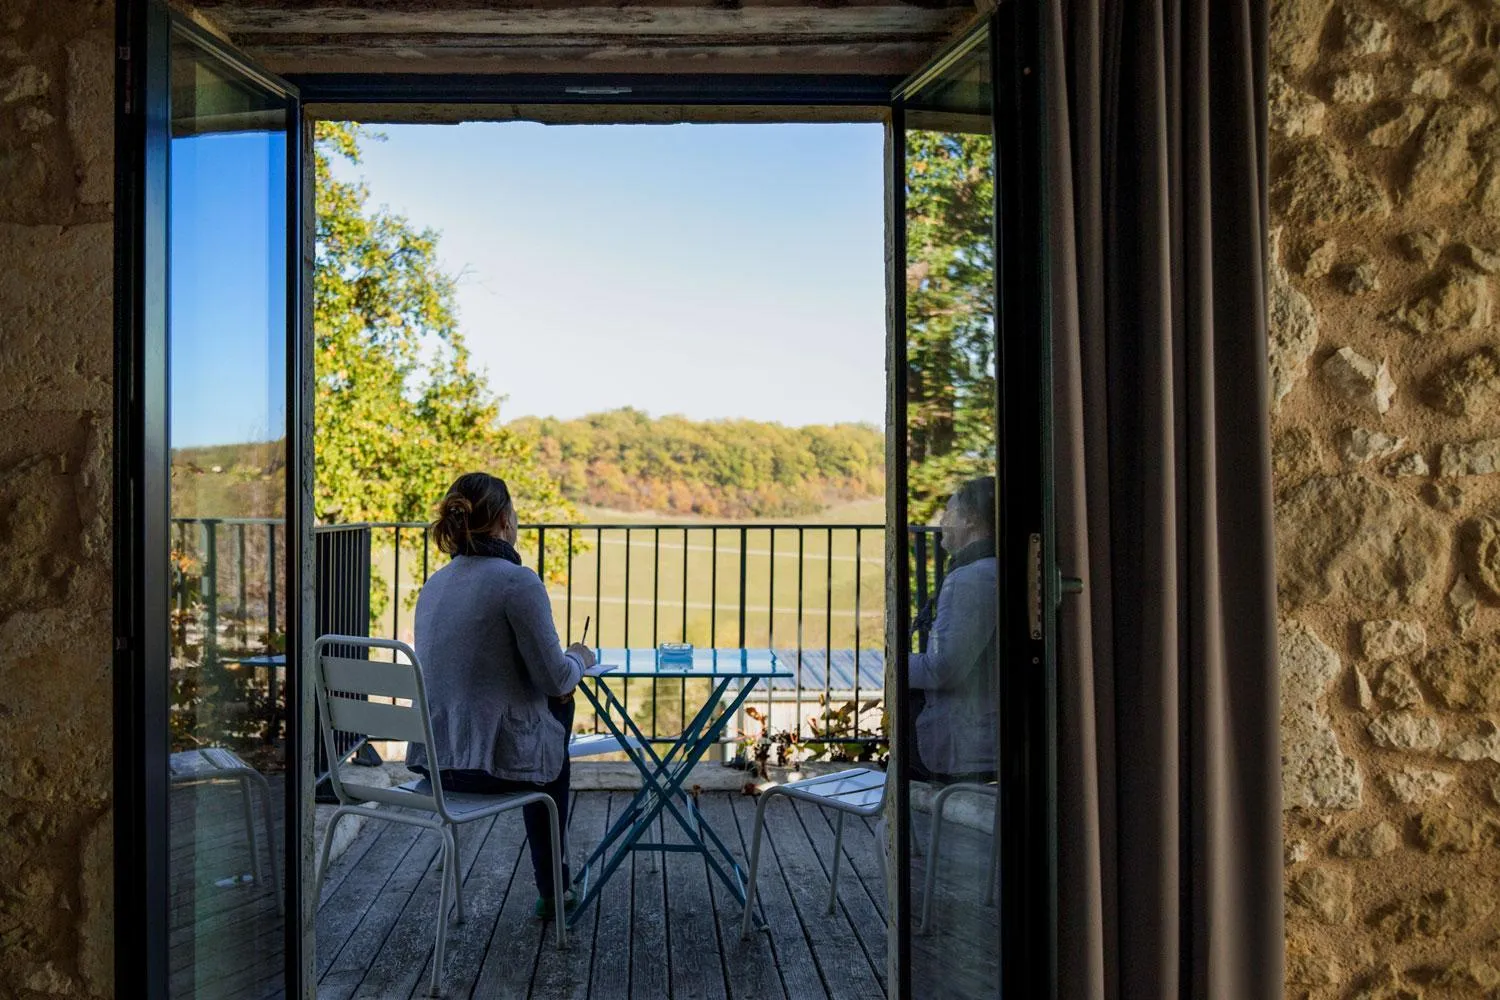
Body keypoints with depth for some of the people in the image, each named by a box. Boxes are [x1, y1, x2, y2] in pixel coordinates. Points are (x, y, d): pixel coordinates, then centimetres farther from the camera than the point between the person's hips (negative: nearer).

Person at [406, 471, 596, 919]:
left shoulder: (435, 583, 7)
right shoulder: (517, 581, -17)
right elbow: (557, 679, -15)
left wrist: (560, 667, 18)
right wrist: (579, 658, 7)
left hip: (433, 757, 6)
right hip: (494, 762, -6)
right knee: (552, 759, 29)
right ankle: (552, 890, 41)